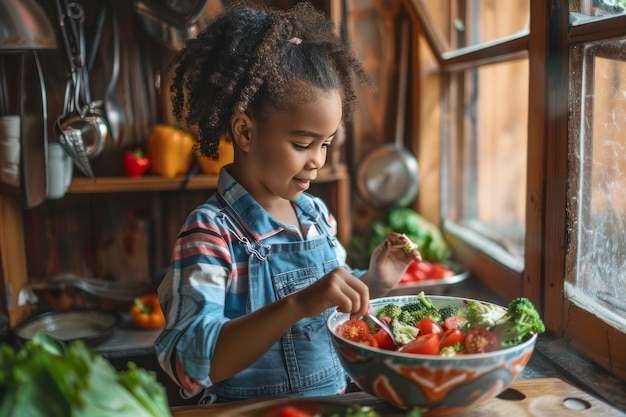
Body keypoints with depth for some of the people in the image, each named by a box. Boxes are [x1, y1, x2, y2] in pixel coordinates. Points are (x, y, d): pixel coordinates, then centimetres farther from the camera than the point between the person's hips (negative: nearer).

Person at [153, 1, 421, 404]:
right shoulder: (210, 233, -15)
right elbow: (189, 363, -24)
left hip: (337, 400, 4)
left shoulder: (317, 214, 3)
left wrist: (374, 282, -2)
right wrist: (297, 304, -33)